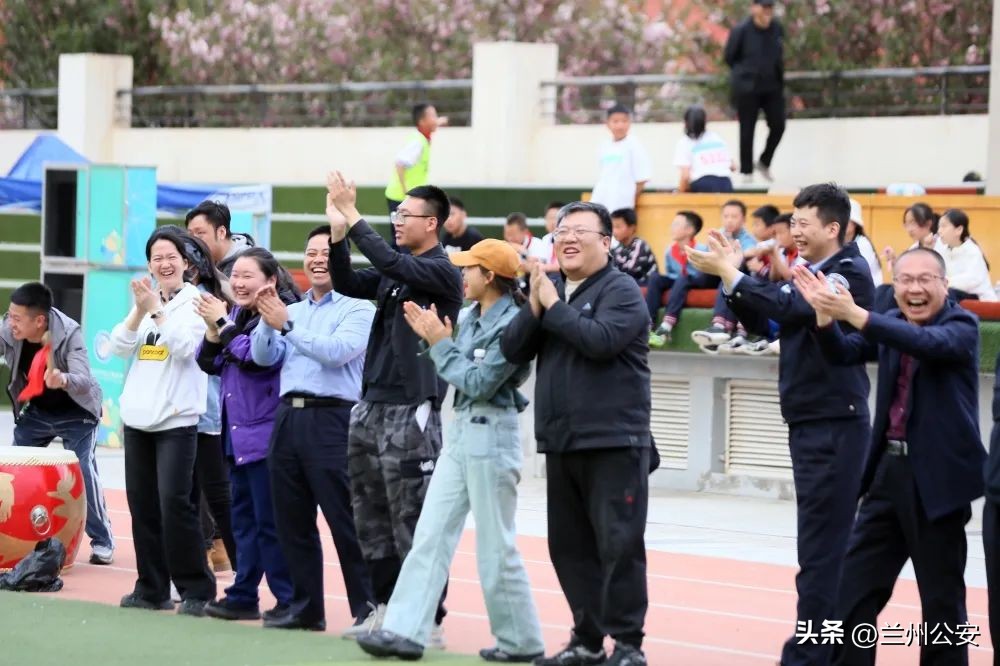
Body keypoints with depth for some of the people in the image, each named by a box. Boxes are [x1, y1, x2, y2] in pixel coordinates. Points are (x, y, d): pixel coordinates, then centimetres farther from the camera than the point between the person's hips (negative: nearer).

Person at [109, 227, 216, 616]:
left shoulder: (196, 301, -2)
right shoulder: (143, 300, 14)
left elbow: (185, 346, -16)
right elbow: (119, 348, 4)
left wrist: (157, 309, -17)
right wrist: (139, 311, -9)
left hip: (177, 419, -6)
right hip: (138, 418, 6)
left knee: (174, 501, -14)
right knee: (142, 504, 8)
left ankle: (196, 589, -7)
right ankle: (151, 588, 16)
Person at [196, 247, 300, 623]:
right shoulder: (238, 315, 14)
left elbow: (257, 356, -23)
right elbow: (209, 363, 13)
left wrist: (222, 324, -14)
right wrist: (213, 328, -4)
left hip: (266, 433, -9)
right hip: (238, 433, 9)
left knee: (270, 521, -7)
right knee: (244, 518, 13)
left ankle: (288, 600, -2)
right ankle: (243, 595, 19)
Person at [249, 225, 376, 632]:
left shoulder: (357, 309, -2)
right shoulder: (292, 311, 18)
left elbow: (336, 351, -17)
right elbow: (263, 357, 9)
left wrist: (286, 325, -17)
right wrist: (267, 321, -8)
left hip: (331, 419, -7)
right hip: (288, 416, 7)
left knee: (346, 521, -7)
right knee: (292, 521, 9)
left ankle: (368, 609, -3)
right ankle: (305, 607, 17)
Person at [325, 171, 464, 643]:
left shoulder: (442, 272, -8)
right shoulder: (393, 274, 15)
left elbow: (390, 263, -21)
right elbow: (348, 284, 6)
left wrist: (352, 216, -19)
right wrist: (338, 234, -6)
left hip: (411, 411, -8)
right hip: (371, 406, 8)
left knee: (414, 521, -7)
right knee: (372, 516, 10)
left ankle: (429, 620, -3)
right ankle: (387, 609, 18)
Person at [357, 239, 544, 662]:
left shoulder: (512, 324, -16)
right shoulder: (472, 316, 11)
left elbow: (479, 383, -19)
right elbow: (460, 369, 12)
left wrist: (440, 343, -11)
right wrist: (432, 338, 1)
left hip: (491, 435, -9)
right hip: (460, 432, 9)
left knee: (495, 545, -1)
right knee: (430, 533, 3)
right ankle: (406, 631, 0)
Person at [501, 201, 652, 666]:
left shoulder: (621, 291, -6)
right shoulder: (549, 288, 14)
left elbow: (600, 339, -23)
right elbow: (512, 350, 7)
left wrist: (552, 306, -13)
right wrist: (534, 306, -8)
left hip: (613, 442, -7)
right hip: (561, 442, 7)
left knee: (618, 544, -7)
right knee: (569, 546, 10)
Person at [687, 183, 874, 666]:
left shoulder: (851, 273, -12)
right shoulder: (807, 271, 14)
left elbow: (792, 308, -26)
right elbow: (763, 323, 14)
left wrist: (729, 274, -24)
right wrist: (730, 276, 0)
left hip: (835, 426, -9)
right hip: (807, 423, 9)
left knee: (819, 549, -8)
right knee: (830, 544, 13)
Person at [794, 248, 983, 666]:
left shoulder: (962, 325, -8)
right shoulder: (891, 324, 11)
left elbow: (930, 343, -27)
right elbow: (843, 354, 0)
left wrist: (855, 314, -35)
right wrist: (826, 313, -21)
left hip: (938, 476, -6)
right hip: (889, 469, 6)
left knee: (941, 596, 1)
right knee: (854, 584, 8)